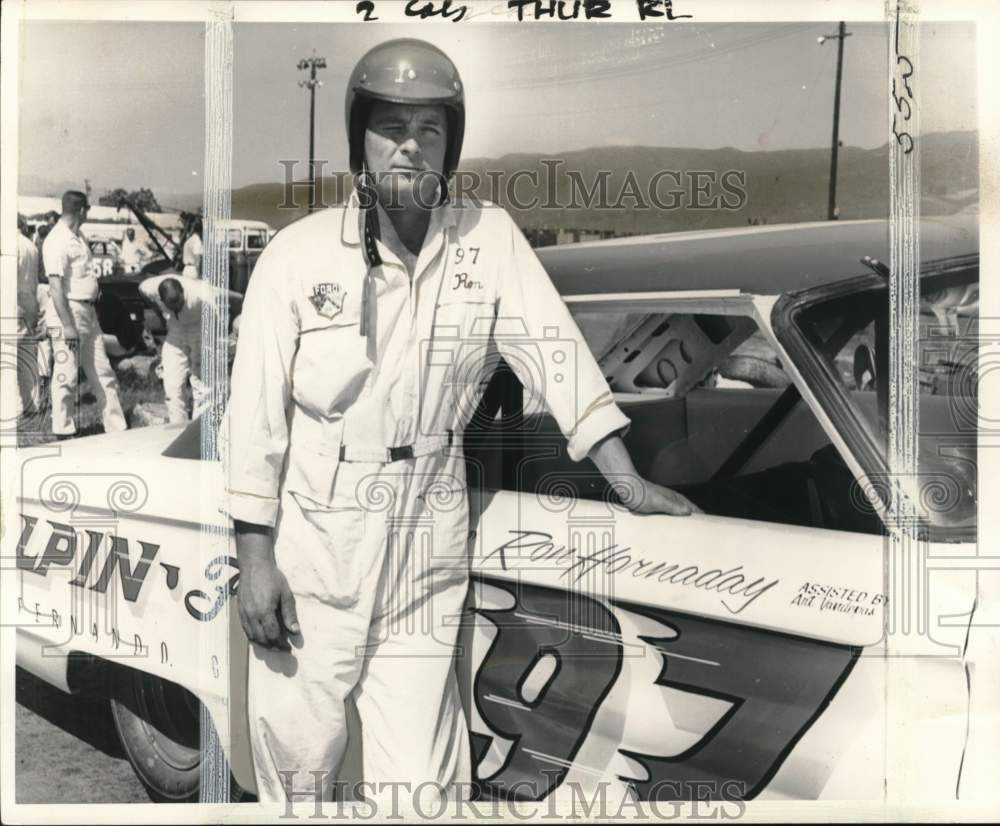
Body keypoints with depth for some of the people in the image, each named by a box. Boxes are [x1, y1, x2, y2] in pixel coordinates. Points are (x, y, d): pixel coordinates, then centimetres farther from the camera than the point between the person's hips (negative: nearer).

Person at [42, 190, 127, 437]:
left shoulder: (78, 237, 12)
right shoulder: (56, 241, -16)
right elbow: (56, 285, -20)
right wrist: (67, 325, -22)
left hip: (88, 312, 9)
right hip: (68, 314, -9)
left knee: (102, 373, 11)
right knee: (66, 376, 0)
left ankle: (117, 428, 16)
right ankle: (64, 432, 10)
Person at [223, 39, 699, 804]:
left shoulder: (492, 238, -1)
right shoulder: (300, 253, -7)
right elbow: (256, 412, -5)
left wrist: (629, 482, -6)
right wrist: (255, 559, -5)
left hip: (426, 570, 1)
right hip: (310, 564, 0)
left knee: (421, 774, 5)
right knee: (298, 766, 15)